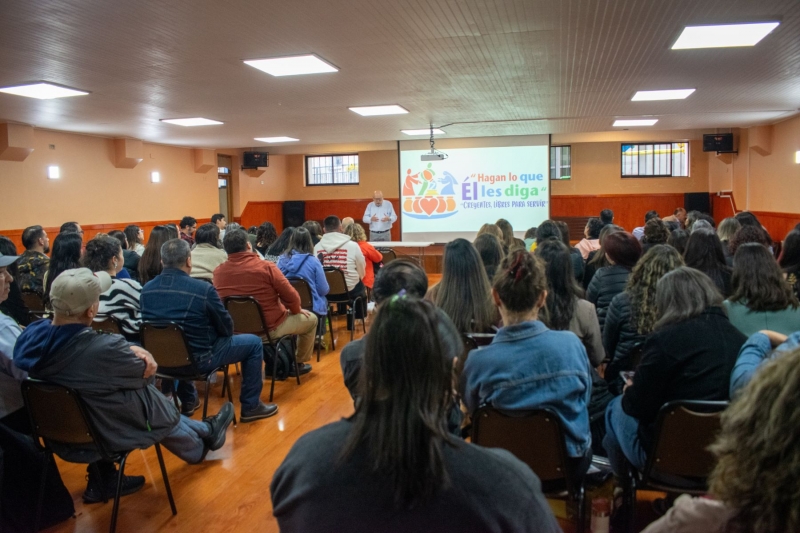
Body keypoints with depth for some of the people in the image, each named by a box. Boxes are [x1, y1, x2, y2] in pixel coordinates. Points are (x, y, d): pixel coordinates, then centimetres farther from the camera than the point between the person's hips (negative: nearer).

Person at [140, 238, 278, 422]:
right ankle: (251, 406, 18)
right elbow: (226, 329, -9)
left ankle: (187, 400, 44)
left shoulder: (146, 290, -4)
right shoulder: (203, 289, -20)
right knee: (254, 343, 11)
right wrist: (219, 333, 14)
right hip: (197, 358, -6)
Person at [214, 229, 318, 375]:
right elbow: (291, 297, -15)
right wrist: (297, 310, 8)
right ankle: (298, 363, 32)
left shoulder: (218, 272, -8)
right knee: (310, 318, 20)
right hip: (270, 327, -5)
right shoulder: (266, 266, -20)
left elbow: (222, 301, 10)